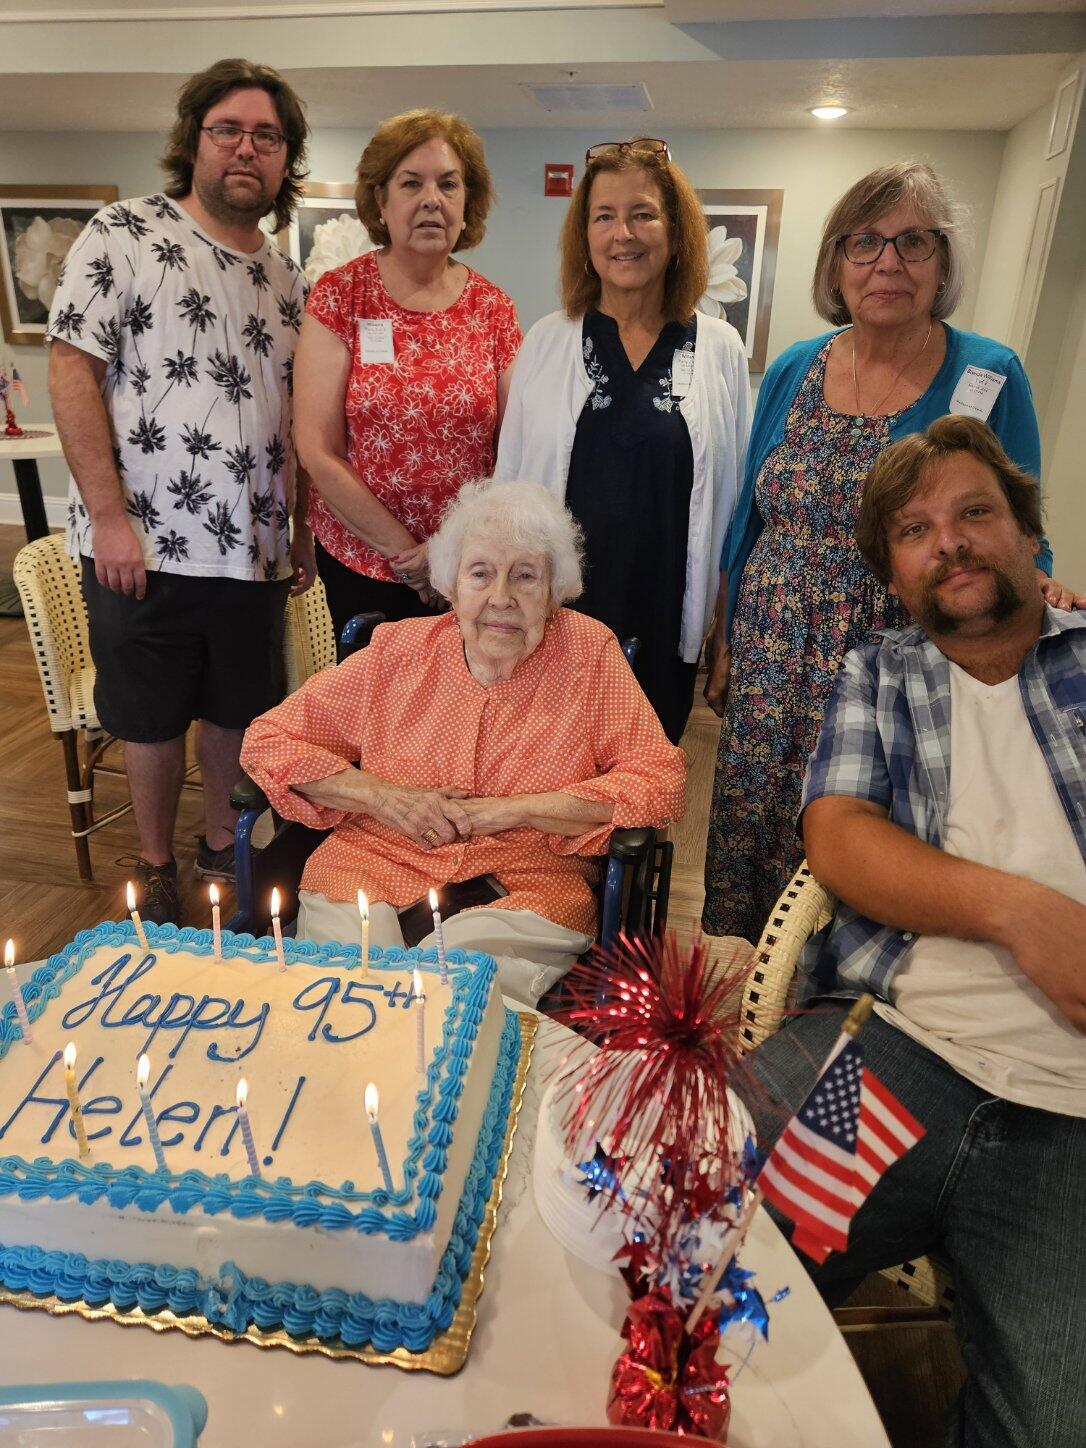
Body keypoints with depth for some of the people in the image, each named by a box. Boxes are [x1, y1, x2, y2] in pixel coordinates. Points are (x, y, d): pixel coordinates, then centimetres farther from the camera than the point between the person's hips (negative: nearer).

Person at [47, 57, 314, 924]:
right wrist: (110, 515, -15)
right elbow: (72, 371, -8)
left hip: (252, 550, 4)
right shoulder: (125, 235, -2)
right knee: (153, 718, 9)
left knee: (240, 709, 14)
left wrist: (304, 531, 10)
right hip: (143, 545, -4)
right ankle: (156, 865, 31)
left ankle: (223, 843, 36)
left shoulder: (286, 281, 14)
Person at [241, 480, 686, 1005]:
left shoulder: (589, 652, 0)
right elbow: (267, 741, 7)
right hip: (373, 868, 2)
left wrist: (515, 809, -11)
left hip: (529, 888, -1)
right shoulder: (399, 649, 4)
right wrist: (382, 796, -8)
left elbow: (662, 782, -5)